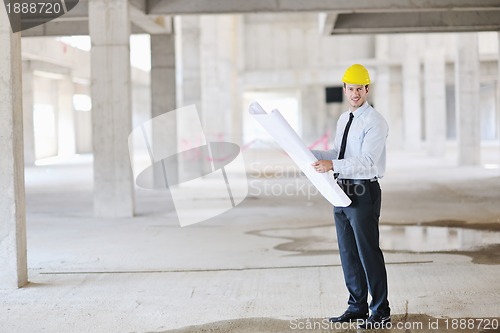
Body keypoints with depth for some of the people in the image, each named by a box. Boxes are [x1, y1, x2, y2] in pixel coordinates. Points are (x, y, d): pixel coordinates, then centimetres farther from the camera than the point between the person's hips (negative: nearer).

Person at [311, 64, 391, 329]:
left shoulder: (375, 122, -13)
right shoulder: (343, 120, 14)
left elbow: (366, 162, -23)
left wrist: (332, 165, -32)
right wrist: (310, 154, 10)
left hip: (363, 192, -8)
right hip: (342, 190, 8)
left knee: (368, 252, -3)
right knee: (348, 253, 14)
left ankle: (381, 312, 9)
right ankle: (357, 307, 26)